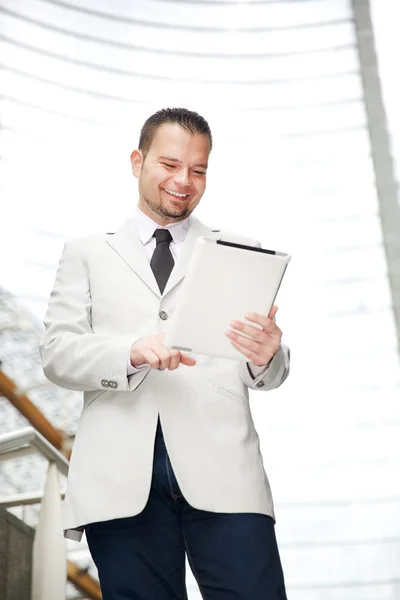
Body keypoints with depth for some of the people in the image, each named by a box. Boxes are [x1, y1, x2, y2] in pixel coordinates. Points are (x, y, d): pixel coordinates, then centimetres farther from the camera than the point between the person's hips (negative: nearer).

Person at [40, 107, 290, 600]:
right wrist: (132, 354, -14)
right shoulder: (87, 254, 18)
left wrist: (266, 356, -14)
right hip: (121, 478, 0)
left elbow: (267, 374, 12)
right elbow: (56, 353, 6)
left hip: (222, 469, 0)